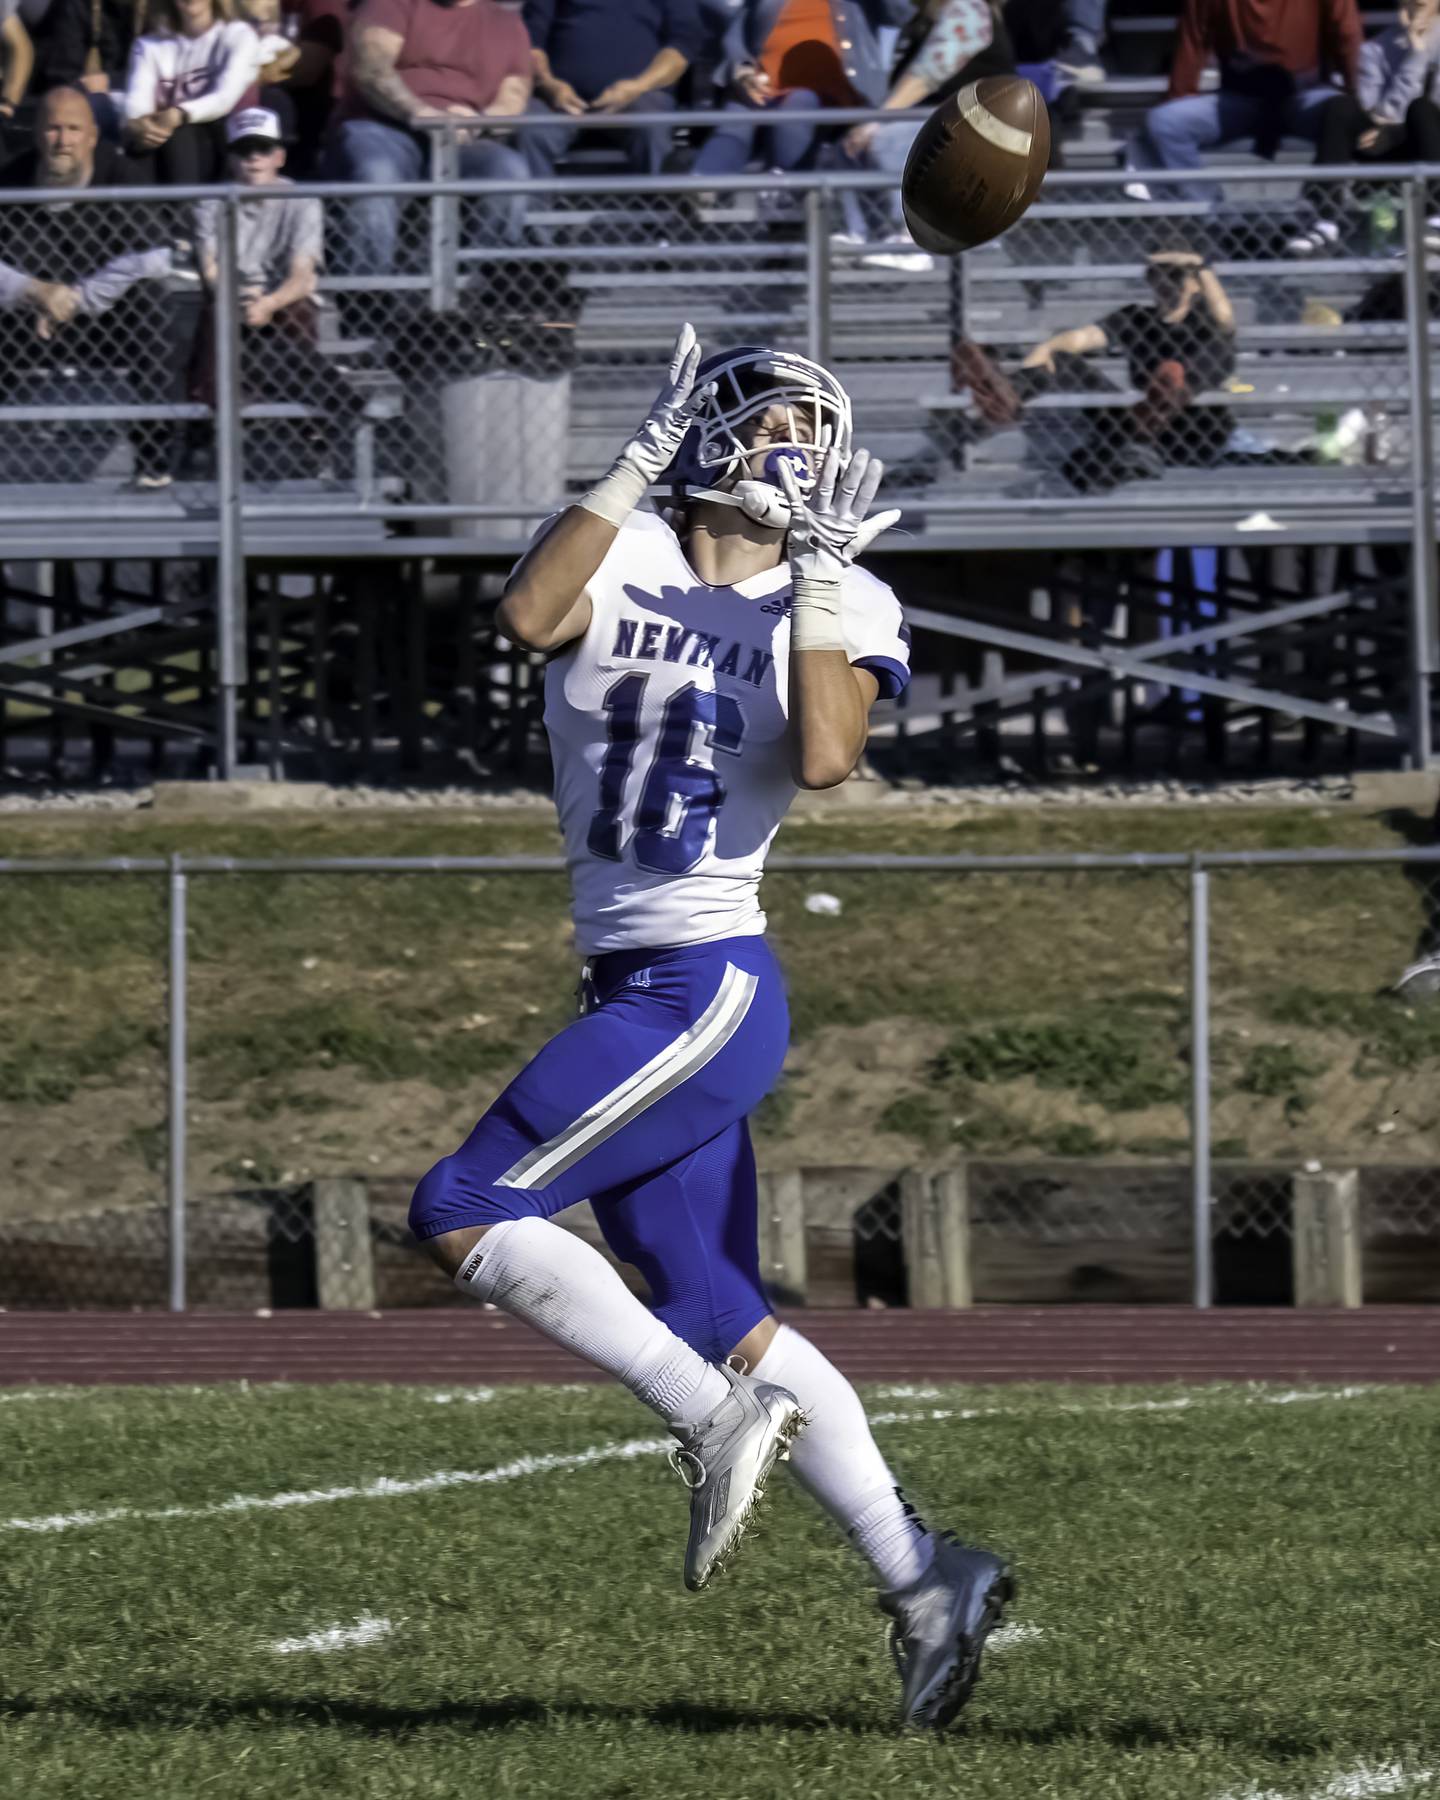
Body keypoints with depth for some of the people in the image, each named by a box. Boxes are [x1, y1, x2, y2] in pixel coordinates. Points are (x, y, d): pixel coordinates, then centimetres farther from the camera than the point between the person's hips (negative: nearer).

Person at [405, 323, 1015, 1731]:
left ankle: (715, 1418, -9)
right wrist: (638, 463, -14)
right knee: (729, 1331, 7)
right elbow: (531, 617, -16)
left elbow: (825, 759, -17)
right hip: (630, 992, 5)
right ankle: (925, 1584, 12)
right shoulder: (624, 557, 5)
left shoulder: (837, 608, 0)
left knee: (461, 1214, -15)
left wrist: (818, 581, -13)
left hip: (707, 992, -5)